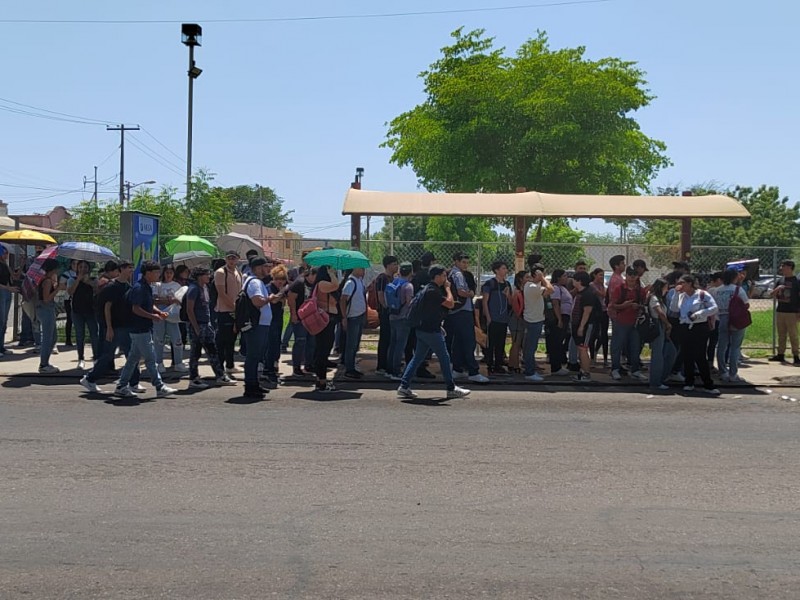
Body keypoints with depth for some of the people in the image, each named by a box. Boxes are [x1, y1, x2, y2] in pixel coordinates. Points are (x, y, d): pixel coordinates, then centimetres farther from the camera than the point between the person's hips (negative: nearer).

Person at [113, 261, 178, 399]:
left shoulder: (148, 287, 14)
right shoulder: (139, 288, -16)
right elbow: (136, 309, -21)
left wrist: (159, 312, 5)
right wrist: (153, 316, -19)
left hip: (144, 329, 10)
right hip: (140, 329, -10)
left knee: (133, 358, 12)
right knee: (150, 358, -5)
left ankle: (121, 387, 18)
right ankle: (160, 387, -1)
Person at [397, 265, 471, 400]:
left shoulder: (427, 288, 14)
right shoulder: (433, 291, -18)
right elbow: (450, 304, -17)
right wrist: (448, 289, -7)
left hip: (423, 329, 10)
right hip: (431, 330, -10)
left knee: (418, 358, 9)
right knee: (444, 358, 1)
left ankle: (404, 386, 5)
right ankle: (451, 389, 9)